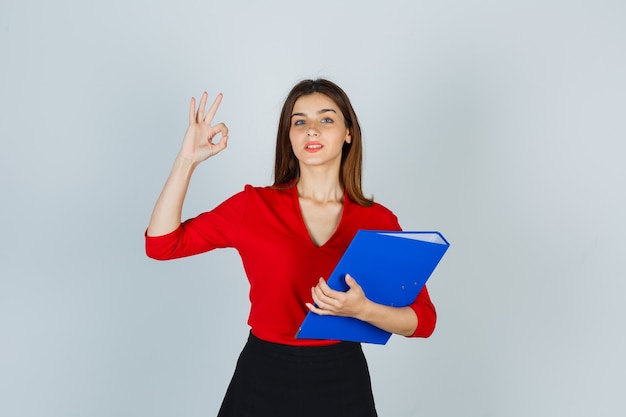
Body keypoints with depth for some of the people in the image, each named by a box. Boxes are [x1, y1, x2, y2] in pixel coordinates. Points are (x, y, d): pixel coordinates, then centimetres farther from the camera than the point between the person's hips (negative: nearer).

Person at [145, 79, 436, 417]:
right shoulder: (253, 205, -4)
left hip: (342, 383, 0)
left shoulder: (379, 221, -5)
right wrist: (187, 159, -13)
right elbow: (160, 244, -8)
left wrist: (362, 309, -23)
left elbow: (424, 320, -5)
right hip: (264, 379, 0)